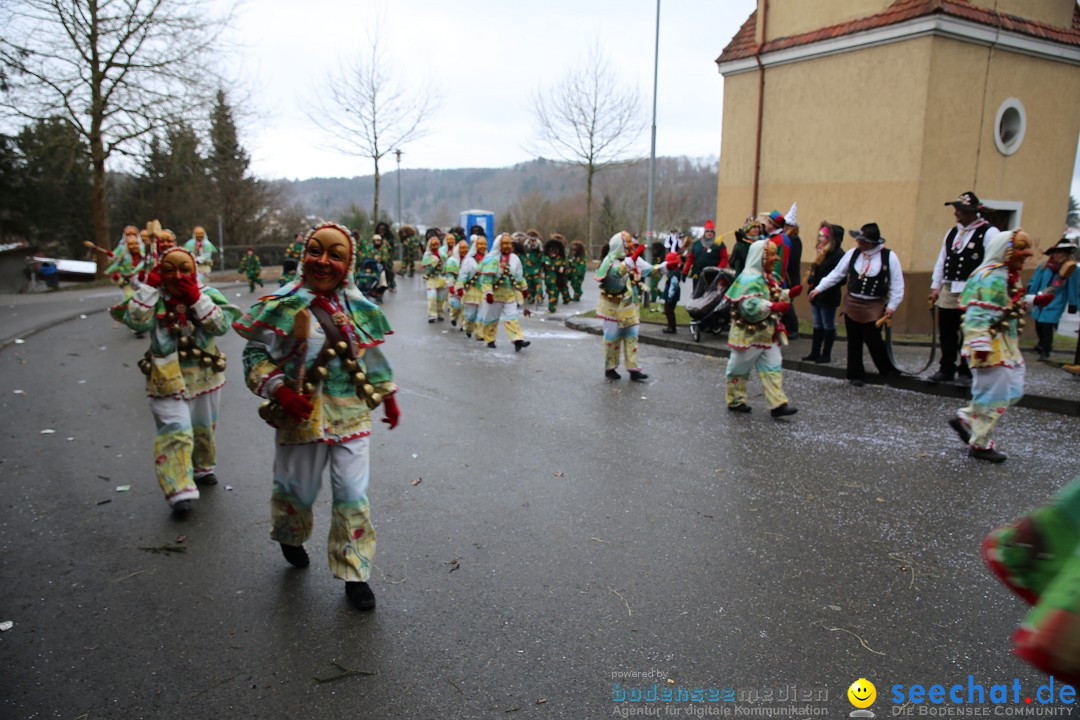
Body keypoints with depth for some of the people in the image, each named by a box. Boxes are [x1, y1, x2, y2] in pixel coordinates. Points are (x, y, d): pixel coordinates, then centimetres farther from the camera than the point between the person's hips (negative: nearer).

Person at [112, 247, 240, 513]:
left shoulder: (208, 294, -4)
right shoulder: (154, 298, -6)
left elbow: (221, 325, -18)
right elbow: (137, 322, -23)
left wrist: (196, 297, -22)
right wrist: (149, 286, -21)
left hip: (204, 376, 3)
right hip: (168, 379, -3)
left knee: (204, 428, 21)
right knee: (175, 433, -11)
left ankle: (203, 468, 45)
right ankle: (179, 491, -7)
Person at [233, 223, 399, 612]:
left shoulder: (358, 307, 4)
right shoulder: (284, 305, -10)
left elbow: (373, 357, 16)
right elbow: (255, 355, -6)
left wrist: (388, 396, 20)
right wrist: (278, 390, -21)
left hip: (351, 416, 3)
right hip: (302, 415, -2)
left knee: (353, 497, 3)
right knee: (299, 490, 15)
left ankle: (355, 574, 19)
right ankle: (291, 537, 51)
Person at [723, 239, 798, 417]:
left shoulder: (769, 277, 11)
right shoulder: (749, 279, -21)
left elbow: (776, 297, 23)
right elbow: (750, 307, -32)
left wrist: (788, 294, 6)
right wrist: (774, 307, -37)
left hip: (768, 334, 9)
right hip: (749, 335, -9)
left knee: (774, 368, 4)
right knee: (740, 368, 7)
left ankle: (778, 404, 5)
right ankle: (735, 401, 22)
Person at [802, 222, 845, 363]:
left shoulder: (838, 254, -16)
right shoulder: (822, 252, 10)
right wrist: (811, 278, -1)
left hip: (828, 297, -8)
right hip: (817, 295, 8)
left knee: (828, 326, 3)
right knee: (818, 325, 14)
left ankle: (826, 355, 12)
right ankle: (815, 353, 21)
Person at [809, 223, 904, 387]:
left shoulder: (889, 256, -10)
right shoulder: (853, 253, -1)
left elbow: (897, 284, -5)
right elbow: (836, 274, 8)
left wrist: (892, 306, -8)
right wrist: (818, 288, 7)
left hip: (874, 307, -3)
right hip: (852, 304, 3)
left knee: (873, 340, -5)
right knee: (854, 342, 7)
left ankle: (888, 369, 20)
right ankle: (856, 375, 19)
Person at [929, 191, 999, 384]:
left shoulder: (989, 233, -7)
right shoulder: (952, 232, 13)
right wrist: (935, 286, 12)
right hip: (948, 291, 6)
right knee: (946, 333, 10)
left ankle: (966, 372, 14)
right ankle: (946, 370, 21)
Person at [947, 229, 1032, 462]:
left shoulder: (1010, 276, 12)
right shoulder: (991, 278, -20)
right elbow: (979, 315, -25)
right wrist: (981, 346, -28)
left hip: (1006, 346, 11)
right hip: (991, 347, -11)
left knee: (1013, 392, 16)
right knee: (993, 396, -1)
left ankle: (964, 419, 24)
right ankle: (980, 445, 13)